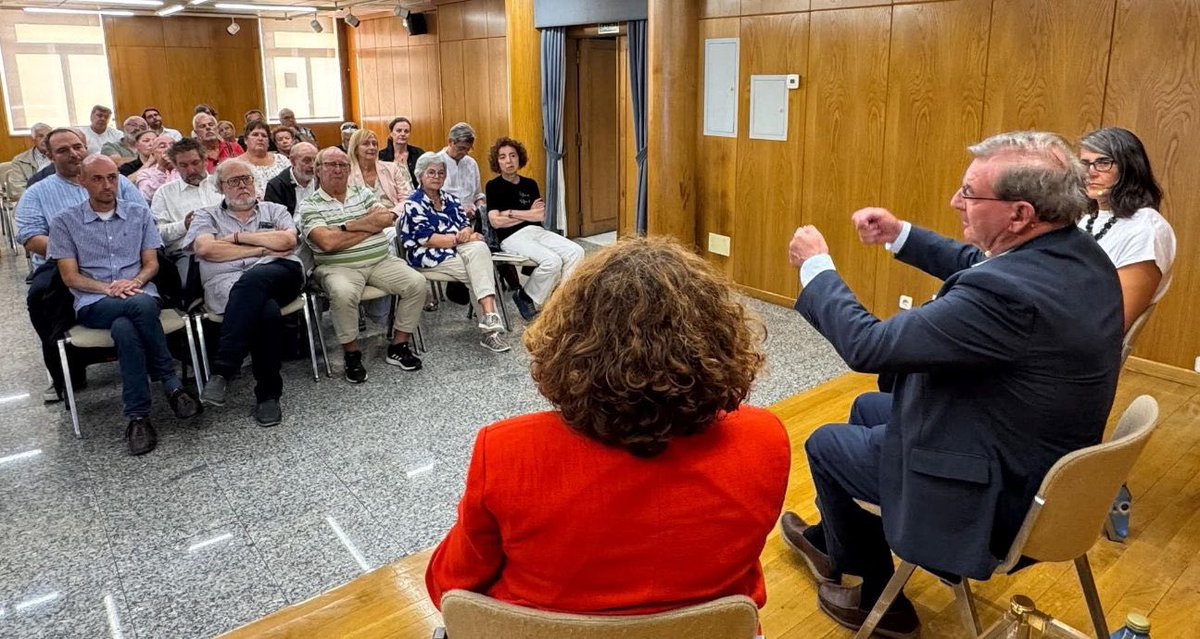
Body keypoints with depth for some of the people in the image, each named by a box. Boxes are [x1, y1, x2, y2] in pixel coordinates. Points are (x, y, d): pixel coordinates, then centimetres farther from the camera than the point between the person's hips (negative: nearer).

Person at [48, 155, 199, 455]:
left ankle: (138, 417, -27)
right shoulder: (65, 222, 9)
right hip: (94, 303, -1)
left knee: (125, 329, -37)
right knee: (139, 307, -38)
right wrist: (107, 288, -15)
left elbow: (152, 263, 10)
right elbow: (70, 277, 3)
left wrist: (134, 282, -12)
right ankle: (171, 383, -26)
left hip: (140, 294, 1)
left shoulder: (139, 213, 14)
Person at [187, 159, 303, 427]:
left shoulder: (274, 210, 27)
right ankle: (268, 393, -27)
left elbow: (288, 240, 6)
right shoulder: (207, 216, 24)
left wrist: (238, 237, 7)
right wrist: (262, 249, 1)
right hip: (227, 283, -1)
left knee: (252, 280, -38)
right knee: (267, 311, -36)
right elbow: (205, 249, 2)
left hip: (281, 277, 1)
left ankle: (222, 371, -34)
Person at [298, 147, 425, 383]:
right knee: (344, 294, -36)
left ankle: (399, 346, -2)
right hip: (339, 267, -4)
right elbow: (328, 242, -16)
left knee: (416, 283, -16)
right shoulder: (309, 205, 1)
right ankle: (352, 354, -13)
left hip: (381, 262, 4)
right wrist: (369, 225, -7)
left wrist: (347, 227, -12)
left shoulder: (363, 192, 14)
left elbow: (387, 219, -3)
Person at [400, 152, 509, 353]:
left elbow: (466, 225, 10)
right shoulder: (413, 204, 0)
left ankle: (489, 319, -39)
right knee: (478, 272, -26)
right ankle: (490, 328, -27)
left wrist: (467, 232, -15)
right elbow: (426, 238, -11)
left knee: (479, 248, -29)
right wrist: (459, 239, -17)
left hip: (458, 248, 5)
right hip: (429, 256, -5)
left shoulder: (450, 199, 19)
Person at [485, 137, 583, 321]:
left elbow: (541, 216, 2)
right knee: (552, 261, -30)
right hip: (512, 237, -5)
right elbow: (495, 221, -8)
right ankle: (525, 297, -6)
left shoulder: (530, 184, 15)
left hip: (537, 231, 5)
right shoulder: (493, 186, 4)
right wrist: (528, 214, -2)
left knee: (576, 252, -17)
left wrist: (511, 212, -6)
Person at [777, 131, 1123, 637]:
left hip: (996, 492, -9)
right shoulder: (1080, 254, -7)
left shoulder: (1012, 291, -36)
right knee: (869, 409, 26)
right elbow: (975, 266, 13)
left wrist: (815, 265, -16)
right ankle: (830, 542, 46)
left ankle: (878, 598, 30)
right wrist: (900, 235, 3)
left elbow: (867, 346, -30)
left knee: (825, 444, 10)